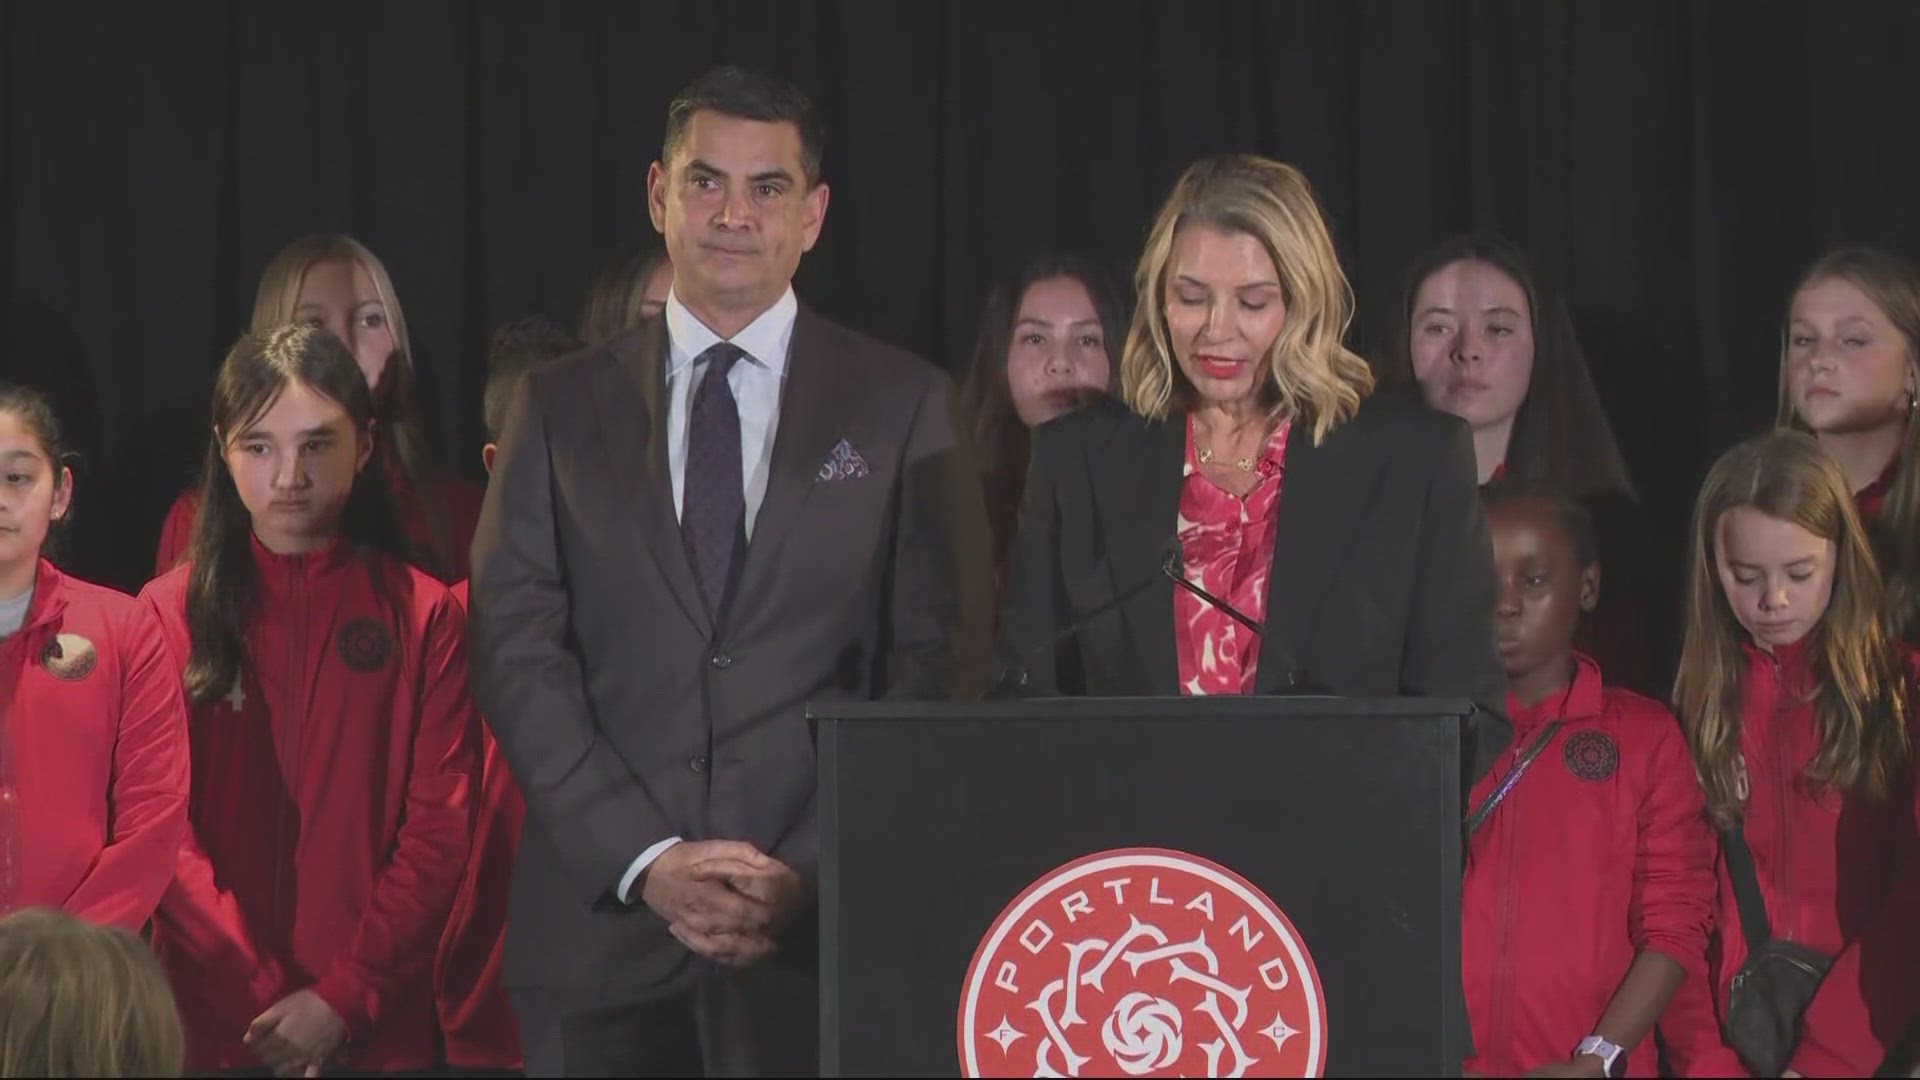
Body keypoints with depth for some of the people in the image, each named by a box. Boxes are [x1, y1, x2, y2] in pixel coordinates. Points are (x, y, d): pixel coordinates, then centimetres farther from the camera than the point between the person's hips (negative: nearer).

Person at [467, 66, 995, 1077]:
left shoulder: (904, 407, 6)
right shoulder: (559, 407, 9)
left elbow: (938, 666, 1)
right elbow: (518, 656, 2)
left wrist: (814, 874, -9)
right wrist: (646, 859, -10)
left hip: (824, 925, -1)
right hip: (600, 928, 1)